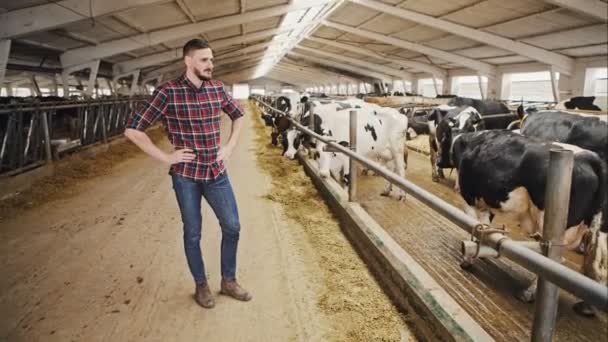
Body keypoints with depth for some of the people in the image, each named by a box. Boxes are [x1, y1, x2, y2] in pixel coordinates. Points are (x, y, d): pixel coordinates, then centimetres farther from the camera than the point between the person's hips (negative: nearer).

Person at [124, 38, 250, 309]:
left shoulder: (217, 88, 0)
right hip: (186, 175, -4)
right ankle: (201, 285, 31)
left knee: (232, 227, 9)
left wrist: (230, 147, 8)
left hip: (217, 172, 4)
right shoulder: (168, 92, -13)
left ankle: (228, 281, 29)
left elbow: (238, 116, 19)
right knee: (193, 233, 10)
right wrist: (165, 157, -12)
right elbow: (133, 130, -12)